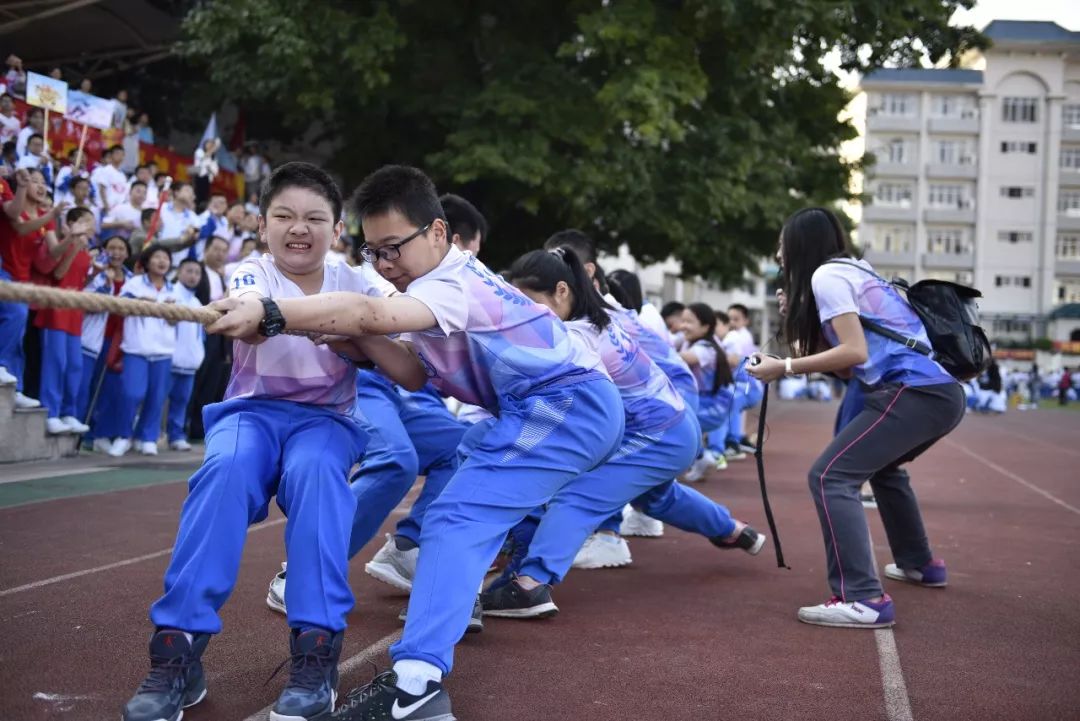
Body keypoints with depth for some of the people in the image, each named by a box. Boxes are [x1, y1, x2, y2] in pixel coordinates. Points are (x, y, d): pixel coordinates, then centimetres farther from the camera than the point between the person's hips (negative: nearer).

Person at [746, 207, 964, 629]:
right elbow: (852, 361, 20)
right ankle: (920, 563, 42)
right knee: (881, 465, 33)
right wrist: (798, 315, 23)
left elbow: (855, 352, -13)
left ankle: (863, 600, -22)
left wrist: (784, 368, -8)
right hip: (942, 392, 10)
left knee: (830, 477, -13)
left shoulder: (825, 274, -2)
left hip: (914, 393, -10)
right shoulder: (853, 270, 25)